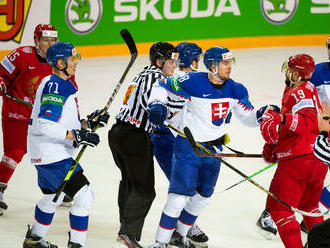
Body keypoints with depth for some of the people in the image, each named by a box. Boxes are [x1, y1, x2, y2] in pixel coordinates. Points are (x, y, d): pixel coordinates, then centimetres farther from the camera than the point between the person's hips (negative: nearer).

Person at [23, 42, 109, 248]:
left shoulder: (63, 85, 15)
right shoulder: (53, 86, -18)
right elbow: (45, 124, -28)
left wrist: (89, 122, 5)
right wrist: (77, 136, -29)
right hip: (52, 155, -11)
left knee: (52, 197, 28)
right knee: (84, 197, -12)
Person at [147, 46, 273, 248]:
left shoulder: (235, 89, -3)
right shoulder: (193, 82, -19)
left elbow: (248, 116, 2)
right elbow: (162, 86, -6)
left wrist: (262, 114, -17)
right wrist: (157, 105, -21)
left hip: (214, 147, 6)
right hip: (188, 145, -6)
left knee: (203, 196, 16)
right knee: (181, 195, -11)